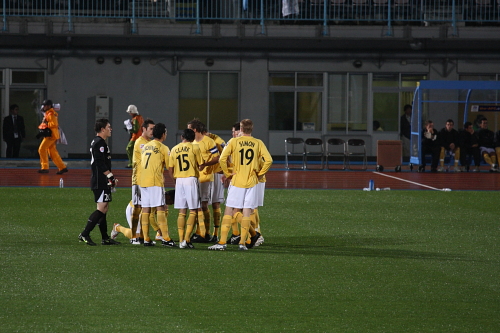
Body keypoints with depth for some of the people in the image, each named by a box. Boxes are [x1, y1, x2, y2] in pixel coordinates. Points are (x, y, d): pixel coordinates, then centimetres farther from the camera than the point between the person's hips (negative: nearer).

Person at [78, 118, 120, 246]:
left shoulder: (97, 142, 19)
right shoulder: (99, 143, -14)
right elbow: (100, 164, -21)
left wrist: (110, 177, 21)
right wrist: (110, 176, -17)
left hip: (100, 181, 11)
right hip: (100, 182, -11)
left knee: (104, 209, 11)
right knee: (102, 208, -12)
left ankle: (105, 238, 14)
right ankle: (85, 234, -13)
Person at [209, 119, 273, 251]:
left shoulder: (234, 142, -2)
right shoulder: (258, 143, 2)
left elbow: (222, 159, -10)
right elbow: (268, 160, -7)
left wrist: (228, 174, 2)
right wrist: (260, 174, 4)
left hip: (236, 181, -1)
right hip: (251, 182, 1)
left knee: (228, 210, 2)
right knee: (247, 212, 5)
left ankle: (222, 242, -4)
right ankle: (242, 242, 1)